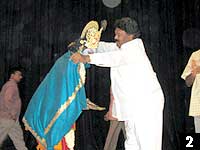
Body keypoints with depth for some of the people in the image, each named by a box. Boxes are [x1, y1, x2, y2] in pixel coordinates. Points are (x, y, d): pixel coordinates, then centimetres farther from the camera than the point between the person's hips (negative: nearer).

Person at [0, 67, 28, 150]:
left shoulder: (9, 84, 17)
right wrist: (13, 114, -21)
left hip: (11, 119, 10)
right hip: (7, 118, -10)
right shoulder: (12, 85, -14)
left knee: (18, 137, 10)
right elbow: (7, 99, -27)